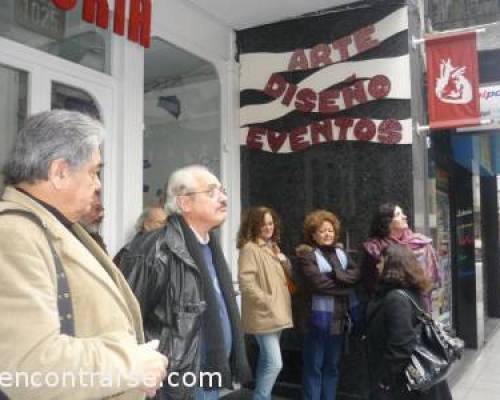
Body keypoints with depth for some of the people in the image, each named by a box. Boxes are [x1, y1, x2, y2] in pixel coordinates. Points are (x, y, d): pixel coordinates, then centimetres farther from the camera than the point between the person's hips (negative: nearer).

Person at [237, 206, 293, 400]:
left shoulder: (272, 247, 14)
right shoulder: (250, 248, -13)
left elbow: (287, 275, 21)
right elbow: (246, 282, -21)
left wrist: (282, 259, 2)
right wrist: (267, 301, -20)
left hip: (278, 313, 9)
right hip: (264, 315, -9)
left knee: (266, 361, 17)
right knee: (275, 364, -11)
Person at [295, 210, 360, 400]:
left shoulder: (340, 252, 14)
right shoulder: (306, 254, -5)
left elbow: (356, 274, 0)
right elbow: (318, 283, -17)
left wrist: (334, 275, -14)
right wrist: (344, 285, -10)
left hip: (339, 316, 6)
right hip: (317, 317, -6)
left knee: (332, 365, 15)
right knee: (314, 366, 4)